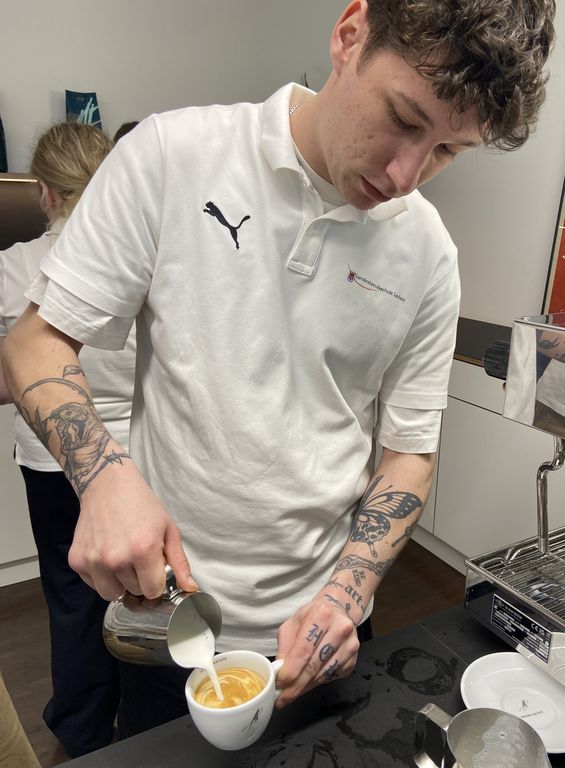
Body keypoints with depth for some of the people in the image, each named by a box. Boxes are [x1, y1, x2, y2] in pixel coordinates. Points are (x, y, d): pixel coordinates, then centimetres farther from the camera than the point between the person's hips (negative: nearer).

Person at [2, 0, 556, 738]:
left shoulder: (428, 254, -7)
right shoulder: (173, 154, -13)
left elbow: (409, 450, -1)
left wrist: (346, 593, -15)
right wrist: (105, 474, -26)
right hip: (163, 606, -1)